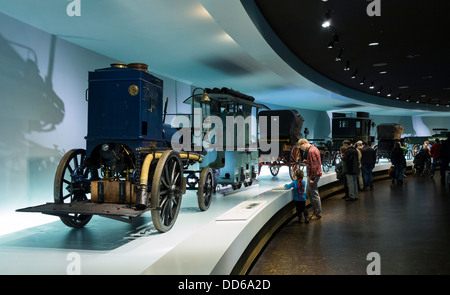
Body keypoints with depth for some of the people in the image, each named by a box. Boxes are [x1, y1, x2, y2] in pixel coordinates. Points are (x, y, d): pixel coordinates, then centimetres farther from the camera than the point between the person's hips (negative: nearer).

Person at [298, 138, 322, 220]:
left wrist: (312, 178, -20)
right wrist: (306, 162, 7)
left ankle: (318, 214, 6)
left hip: (313, 175, -11)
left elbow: (314, 166, -22)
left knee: (314, 194, -3)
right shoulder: (313, 149, 14)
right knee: (308, 193, 16)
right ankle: (316, 211, 24)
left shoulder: (311, 151, -18)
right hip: (314, 174, 11)